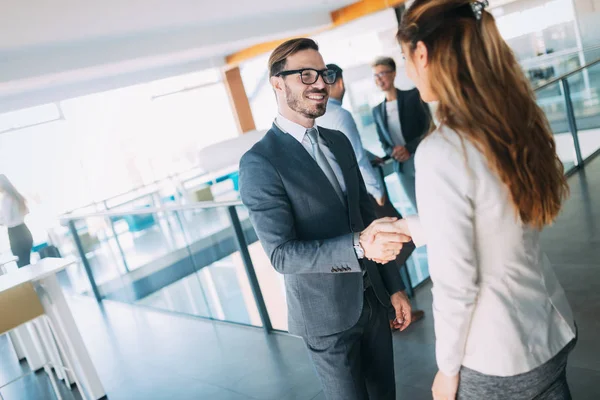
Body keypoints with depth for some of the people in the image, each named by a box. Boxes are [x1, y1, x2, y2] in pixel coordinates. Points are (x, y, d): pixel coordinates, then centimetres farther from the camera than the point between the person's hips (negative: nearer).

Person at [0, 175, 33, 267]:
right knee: (27, 265, 17)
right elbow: (26, 211, 22)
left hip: (16, 236, -8)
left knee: (23, 267, 0)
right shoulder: (16, 195, 8)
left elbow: (8, 222, -17)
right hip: (25, 233, 8)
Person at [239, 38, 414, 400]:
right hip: (327, 313, -6)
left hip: (372, 299, 6)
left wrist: (394, 286, 10)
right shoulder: (260, 162, -17)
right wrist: (358, 246, -36)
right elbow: (281, 253, -22)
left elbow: (367, 215, 10)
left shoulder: (339, 141, 4)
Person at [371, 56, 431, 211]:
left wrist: (408, 148, -17)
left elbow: (429, 128, -5)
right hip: (402, 167, 3)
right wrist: (393, 152, -8)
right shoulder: (377, 110, 12)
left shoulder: (413, 95, 1)